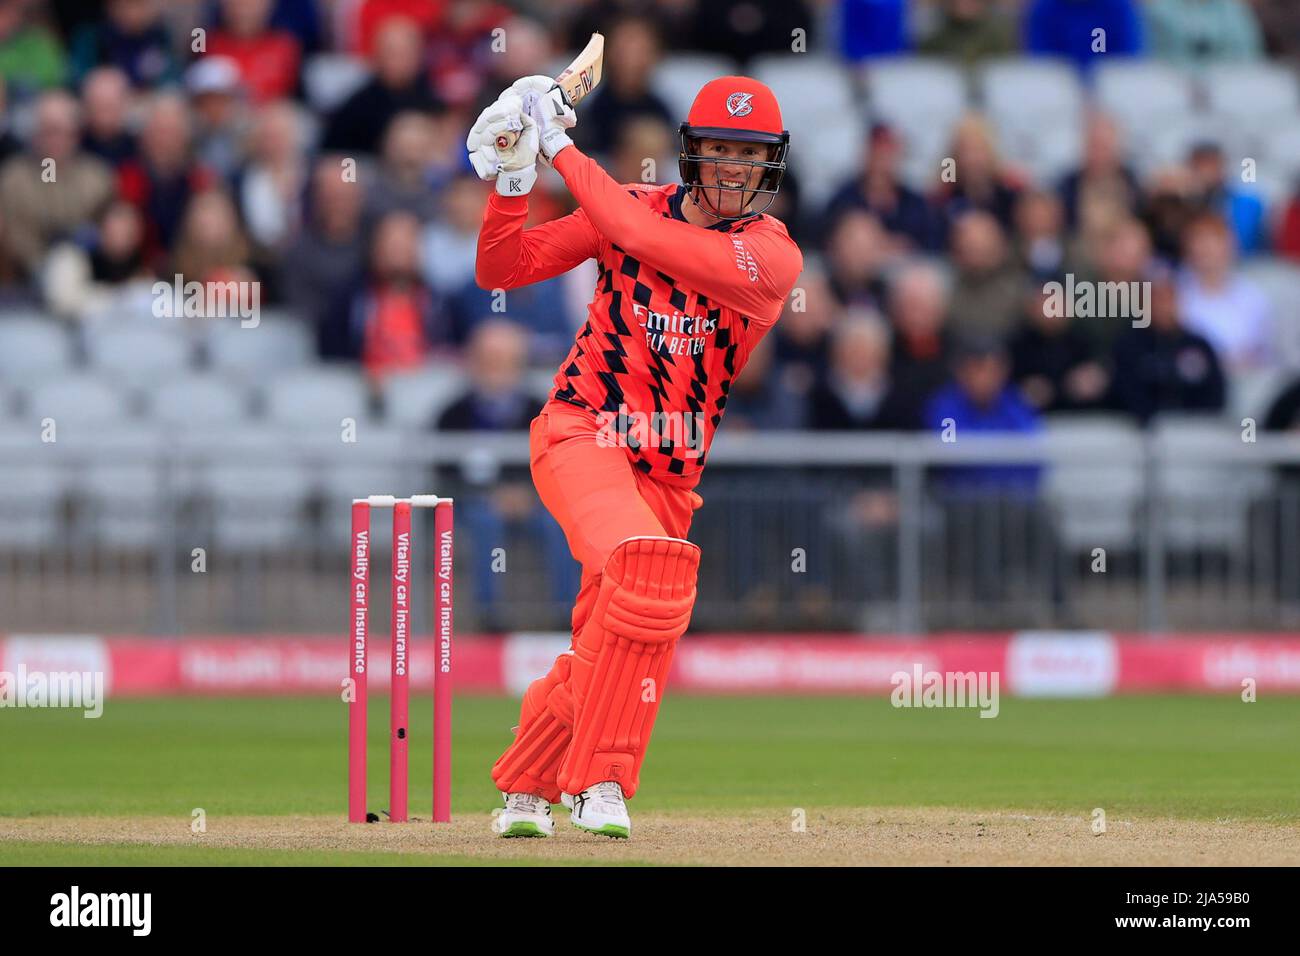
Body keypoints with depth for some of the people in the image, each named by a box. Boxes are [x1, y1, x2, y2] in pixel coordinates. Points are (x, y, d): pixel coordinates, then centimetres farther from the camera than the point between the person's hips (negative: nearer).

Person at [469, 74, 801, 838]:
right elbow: (500, 271, 3)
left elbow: (645, 235, -22)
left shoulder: (774, 256, -8)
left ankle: (524, 788, 34)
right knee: (653, 572, -29)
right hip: (581, 436, -3)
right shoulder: (634, 206, 0)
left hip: (669, 473, 3)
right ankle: (601, 780, -22)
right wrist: (512, 180, -12)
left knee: (603, 649, 8)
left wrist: (563, 151, -15)